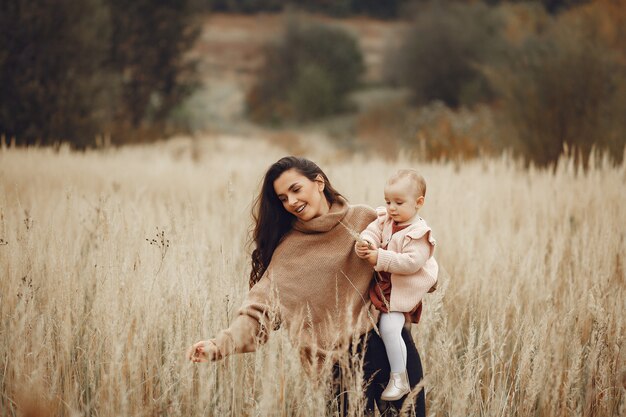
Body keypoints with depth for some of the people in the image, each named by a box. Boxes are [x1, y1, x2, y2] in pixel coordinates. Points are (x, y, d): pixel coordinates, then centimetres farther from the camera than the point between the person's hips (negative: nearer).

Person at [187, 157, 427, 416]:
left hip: (392, 338, 2)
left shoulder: (365, 220, 4)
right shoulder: (288, 250, 1)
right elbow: (259, 312, -8)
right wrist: (219, 345, -23)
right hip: (346, 360, -2)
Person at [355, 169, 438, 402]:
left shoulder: (419, 233, -17)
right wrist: (363, 245, -29)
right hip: (382, 284, 9)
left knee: (389, 327, -20)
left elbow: (411, 262, -26)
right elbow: (372, 232, -6)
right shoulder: (385, 220, 6)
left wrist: (381, 258, -29)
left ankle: (399, 380, -10)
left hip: (402, 290, -9)